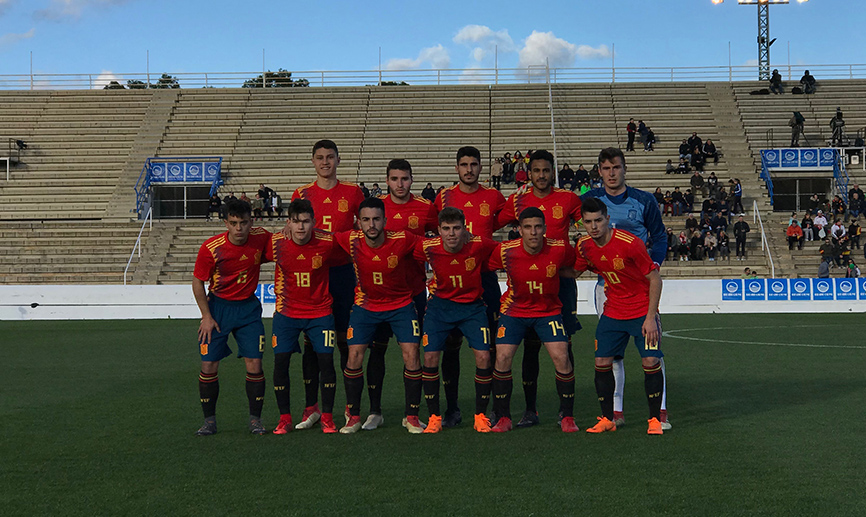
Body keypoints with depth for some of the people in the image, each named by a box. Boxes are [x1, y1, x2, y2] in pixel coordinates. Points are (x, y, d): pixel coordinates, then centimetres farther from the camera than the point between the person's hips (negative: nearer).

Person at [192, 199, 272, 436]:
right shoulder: (211, 247, -17)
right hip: (218, 306, -1)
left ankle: (255, 419, 10)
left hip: (248, 307, 1)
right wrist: (207, 317, -7)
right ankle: (209, 420, 12)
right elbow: (198, 282, -4)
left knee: (254, 365, -5)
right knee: (209, 365, -3)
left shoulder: (261, 238, -13)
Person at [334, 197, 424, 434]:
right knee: (354, 356, -7)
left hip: (401, 303, -1)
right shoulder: (351, 240, -18)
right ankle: (353, 416, 9)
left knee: (411, 354, -10)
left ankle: (411, 416, 5)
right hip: (365, 304, 1)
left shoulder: (403, 240, -23)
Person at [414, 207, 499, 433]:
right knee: (430, 357, -10)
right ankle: (434, 417, 6)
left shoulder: (479, 245, -20)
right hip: (440, 305, 1)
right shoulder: (428, 247, -17)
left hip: (472, 306, -1)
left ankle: (481, 416, 6)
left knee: (483, 357, -12)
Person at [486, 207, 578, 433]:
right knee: (502, 358, -10)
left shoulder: (560, 249, -18)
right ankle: (503, 418, 7)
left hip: (549, 311, 0)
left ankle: (567, 417, 4)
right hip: (514, 310, 1)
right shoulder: (505, 251, -18)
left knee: (561, 358, -14)